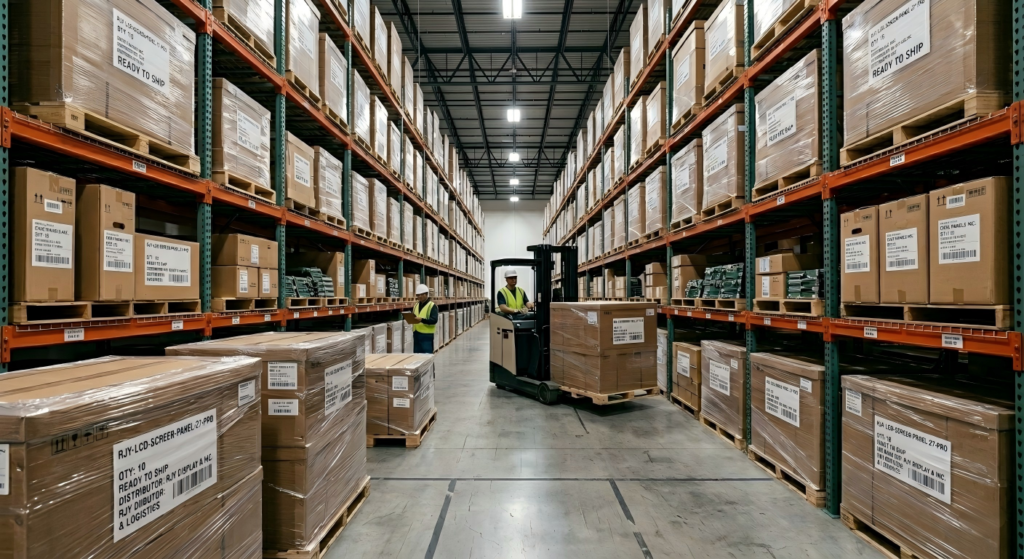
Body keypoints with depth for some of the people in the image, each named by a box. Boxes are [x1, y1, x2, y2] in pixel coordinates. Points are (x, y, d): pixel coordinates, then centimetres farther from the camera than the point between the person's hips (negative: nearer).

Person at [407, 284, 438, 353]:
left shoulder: (432, 306, -7)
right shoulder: (415, 305, 15)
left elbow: (434, 320, -17)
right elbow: (412, 316, 21)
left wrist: (422, 320, -30)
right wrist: (410, 319, -3)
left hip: (427, 335, -7)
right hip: (416, 334, 7)